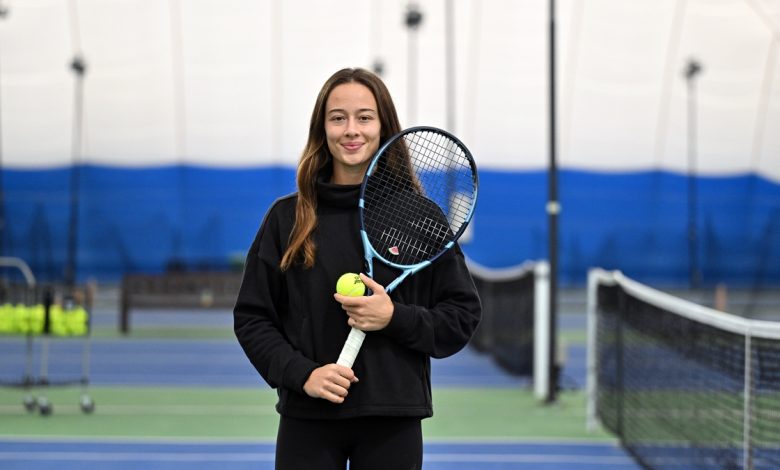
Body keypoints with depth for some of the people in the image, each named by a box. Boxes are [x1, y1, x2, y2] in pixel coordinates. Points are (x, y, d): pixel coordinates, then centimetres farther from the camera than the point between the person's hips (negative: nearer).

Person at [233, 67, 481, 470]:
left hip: (393, 421, 0)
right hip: (307, 421, 0)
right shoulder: (287, 217, 4)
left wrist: (395, 317, -13)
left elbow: (462, 315, 4)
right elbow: (251, 317, 5)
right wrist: (301, 373, -10)